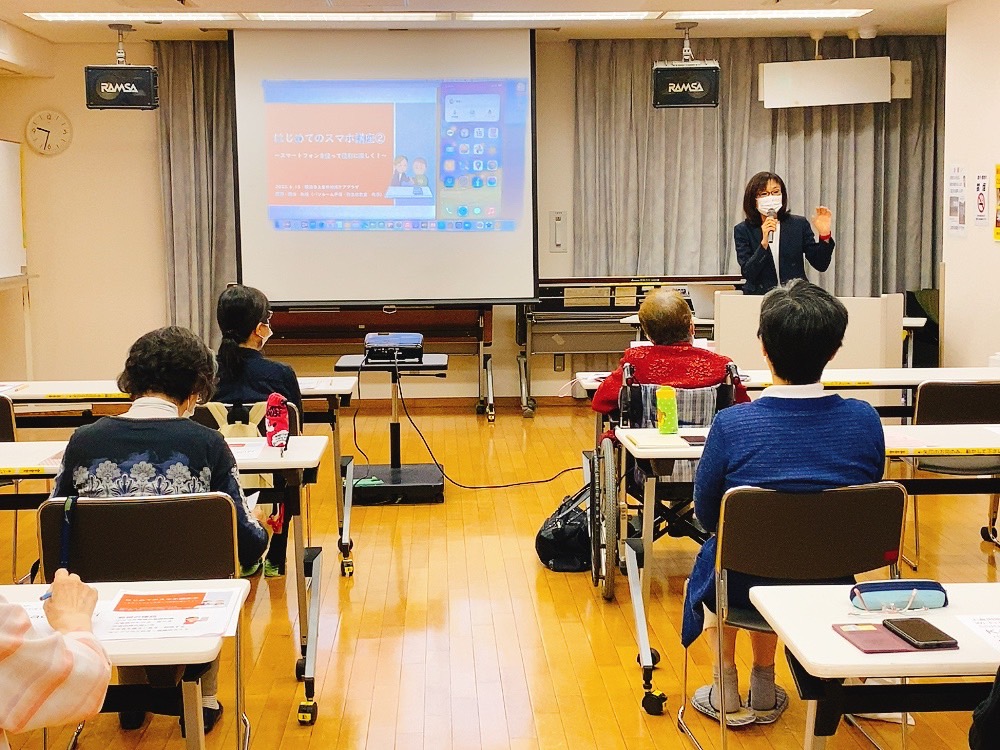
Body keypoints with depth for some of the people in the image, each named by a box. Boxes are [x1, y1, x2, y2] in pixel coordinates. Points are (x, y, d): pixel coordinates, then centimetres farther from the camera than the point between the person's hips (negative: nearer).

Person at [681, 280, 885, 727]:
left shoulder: (732, 425, -23)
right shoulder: (865, 421, -15)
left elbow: (707, 516, -8)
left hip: (748, 587, -3)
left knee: (710, 555, 35)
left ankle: (728, 696, 41)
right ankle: (763, 693, 45)